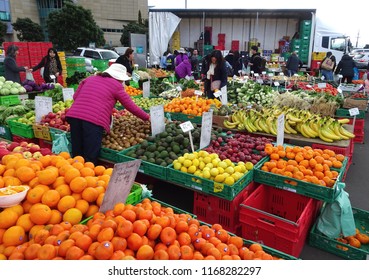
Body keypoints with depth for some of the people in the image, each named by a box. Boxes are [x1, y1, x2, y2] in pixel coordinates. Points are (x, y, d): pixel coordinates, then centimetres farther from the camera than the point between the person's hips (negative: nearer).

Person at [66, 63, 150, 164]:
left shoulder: (90, 79, 23)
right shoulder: (117, 85, 9)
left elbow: (75, 96, 21)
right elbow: (131, 107, 11)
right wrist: (148, 118, 23)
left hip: (74, 115, 6)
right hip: (95, 120, -5)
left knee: (76, 155, 15)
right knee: (90, 158, 0)